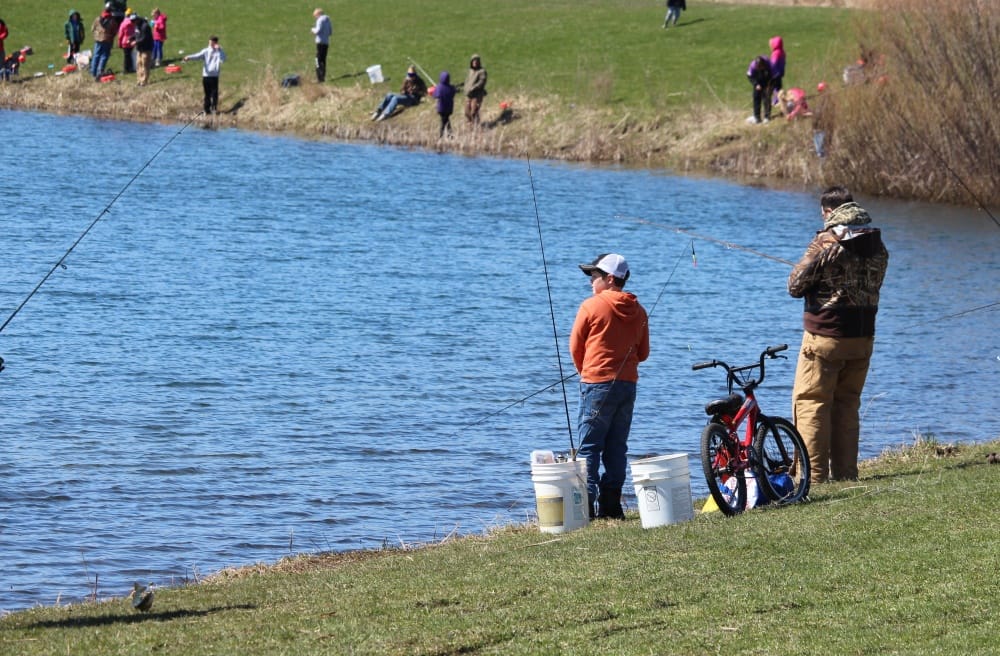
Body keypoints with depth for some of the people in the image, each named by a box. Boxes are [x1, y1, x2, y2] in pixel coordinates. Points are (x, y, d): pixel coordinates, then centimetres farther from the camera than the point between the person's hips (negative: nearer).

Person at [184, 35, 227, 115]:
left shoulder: (219, 52, 0)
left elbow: (223, 59, -18)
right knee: (207, 93, 7)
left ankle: (214, 108, 5)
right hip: (206, 75, 2)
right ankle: (207, 109, 14)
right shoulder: (206, 51, 4)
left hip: (214, 75, -2)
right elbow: (198, 55, -11)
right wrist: (189, 57, -29)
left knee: (214, 93, -5)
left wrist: (219, 49, -23)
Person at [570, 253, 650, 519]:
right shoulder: (638, 311, 8)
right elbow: (643, 353, 14)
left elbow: (576, 347, 1)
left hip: (597, 383, -5)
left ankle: (586, 502, -11)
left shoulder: (591, 306, -7)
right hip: (628, 383, 5)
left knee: (589, 446, -3)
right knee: (617, 446, 8)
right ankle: (611, 505, 6)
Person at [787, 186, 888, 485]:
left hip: (825, 334, -6)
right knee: (847, 403, 15)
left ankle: (813, 474, -6)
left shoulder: (827, 241, -13)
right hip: (862, 336, 6)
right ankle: (845, 471, 14)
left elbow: (795, 286, -10)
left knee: (810, 402, -1)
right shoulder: (876, 244, 7)